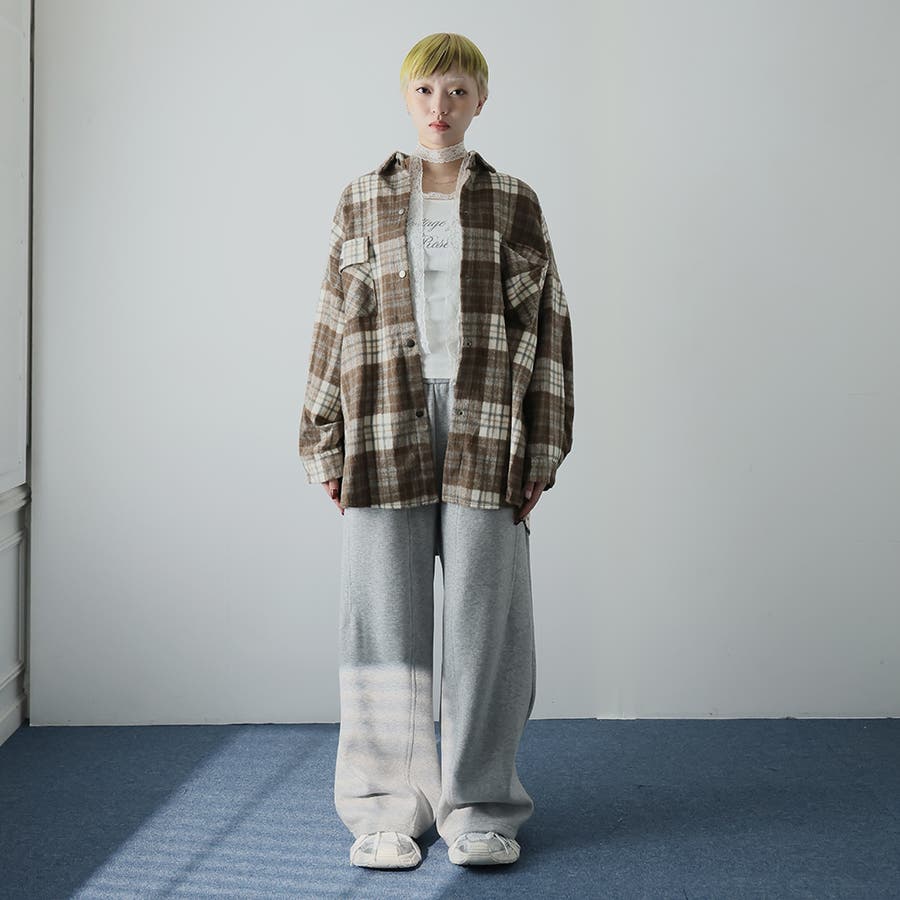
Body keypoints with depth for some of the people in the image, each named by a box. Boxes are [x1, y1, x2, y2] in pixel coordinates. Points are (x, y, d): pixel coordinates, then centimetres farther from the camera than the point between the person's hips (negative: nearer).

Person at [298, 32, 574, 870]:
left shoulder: (514, 204, 9)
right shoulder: (363, 202, 10)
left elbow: (545, 325, 7)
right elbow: (336, 324, 9)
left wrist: (540, 448, 0)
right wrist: (325, 446, 4)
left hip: (486, 432, 0)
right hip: (387, 431, 0)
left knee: (485, 620, 2)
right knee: (386, 622, 2)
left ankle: (479, 807, 14)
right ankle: (388, 809, 14)